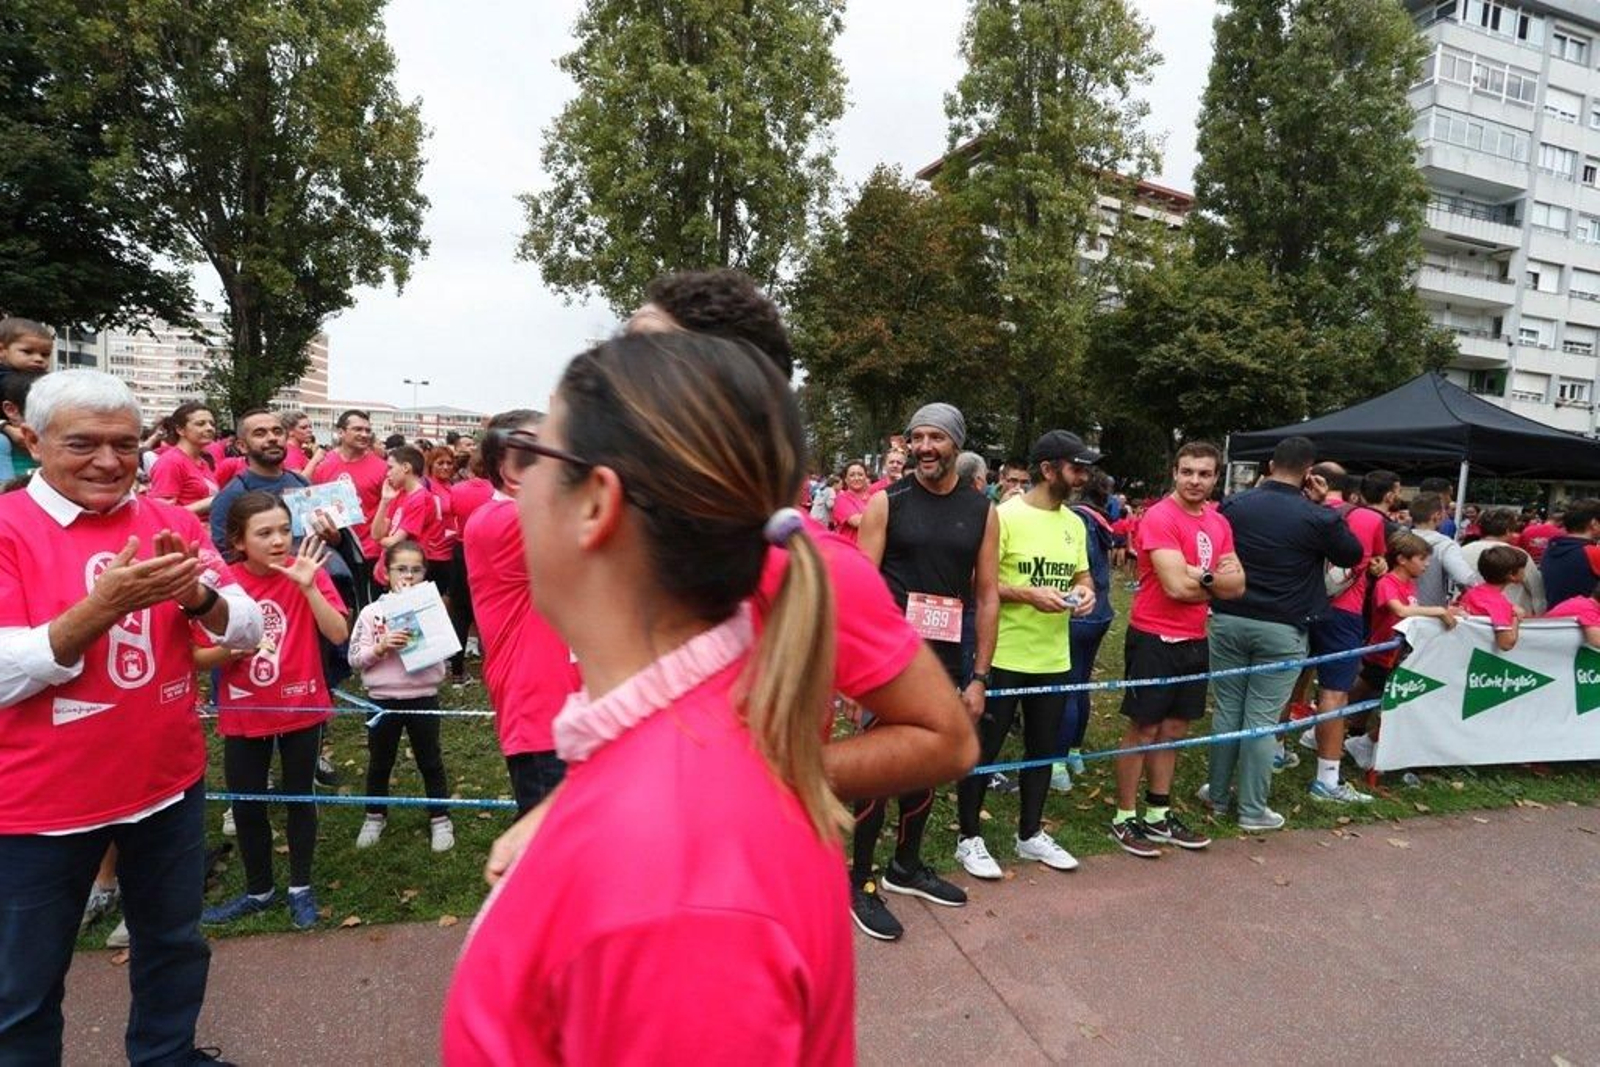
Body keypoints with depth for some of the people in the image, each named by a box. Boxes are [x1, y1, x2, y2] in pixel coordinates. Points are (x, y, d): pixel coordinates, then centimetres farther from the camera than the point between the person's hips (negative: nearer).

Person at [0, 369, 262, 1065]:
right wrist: (102, 606, -32)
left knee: (174, 946, 22)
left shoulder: (172, 522, 0)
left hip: (169, 782, 4)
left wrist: (198, 595, -24)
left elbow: (250, 630, -4)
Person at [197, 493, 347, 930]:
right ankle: (259, 890, 35)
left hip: (301, 708, -1)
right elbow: (199, 658, -4)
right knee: (246, 806, 13)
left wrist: (308, 586, -30)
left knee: (299, 798, 13)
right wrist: (232, 648, -24)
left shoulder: (306, 572, -12)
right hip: (243, 715, 2)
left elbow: (339, 635, -22)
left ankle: (300, 888, 30)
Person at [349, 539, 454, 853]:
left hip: (423, 696, -1)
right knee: (379, 762, 18)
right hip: (383, 698, 1)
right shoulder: (372, 612, -2)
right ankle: (375, 817, 38)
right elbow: (355, 658, -3)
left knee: (430, 761, 12)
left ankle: (440, 819, 25)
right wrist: (381, 646, -21)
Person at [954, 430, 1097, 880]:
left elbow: (1082, 575, 19)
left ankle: (1030, 833, 35)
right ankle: (969, 837, 21)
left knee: (1043, 749, 17)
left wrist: (1086, 591, -4)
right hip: (1003, 656, -7)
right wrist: (1029, 595, -24)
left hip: (1054, 658, 7)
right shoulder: (1005, 515, -13)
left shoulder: (1075, 523, 9)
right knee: (984, 749, 5)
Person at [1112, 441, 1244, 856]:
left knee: (1174, 729, 14)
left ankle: (1159, 814, 27)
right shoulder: (1160, 517, -15)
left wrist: (1199, 576, -15)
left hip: (1193, 640, 7)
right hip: (1154, 638, -7)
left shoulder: (1219, 523, 9)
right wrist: (1216, 580, -4)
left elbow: (1237, 585, 3)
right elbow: (1177, 586, -22)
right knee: (1143, 729, 1)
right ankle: (1124, 818, 13)